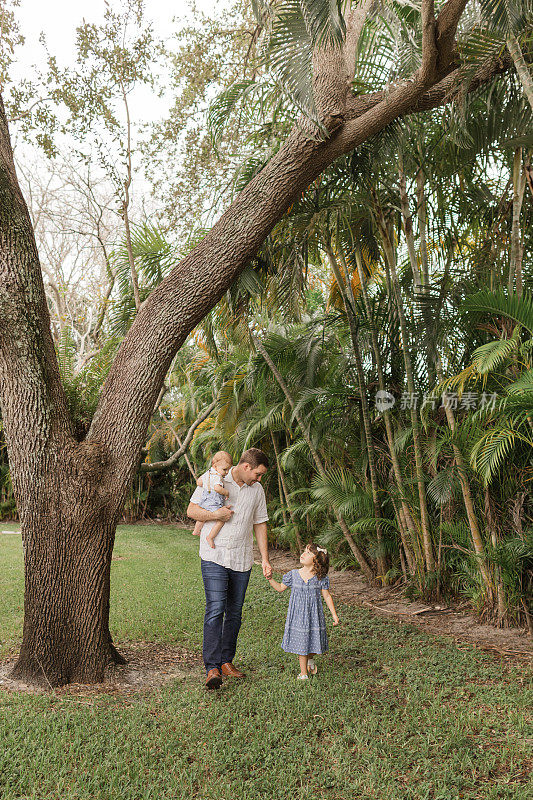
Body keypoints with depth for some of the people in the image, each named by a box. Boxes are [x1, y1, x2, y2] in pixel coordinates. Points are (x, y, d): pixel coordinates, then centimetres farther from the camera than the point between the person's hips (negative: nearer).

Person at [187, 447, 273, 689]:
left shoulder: (257, 490, 7)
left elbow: (260, 525, 12)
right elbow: (191, 510, -1)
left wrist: (265, 560, 8)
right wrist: (215, 514, -18)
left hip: (242, 560, 4)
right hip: (214, 557, -4)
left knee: (234, 612, 10)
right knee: (215, 610, -12)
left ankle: (226, 662, 23)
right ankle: (212, 668, -9)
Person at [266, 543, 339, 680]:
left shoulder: (320, 578, -6)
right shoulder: (293, 575, -3)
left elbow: (327, 596, 1)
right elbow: (280, 588, 10)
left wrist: (334, 614, 1)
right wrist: (270, 579, -5)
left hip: (314, 615, 0)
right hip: (298, 615, 0)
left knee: (315, 641, 7)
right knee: (301, 643, 6)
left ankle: (310, 659, 42)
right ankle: (303, 672, 23)